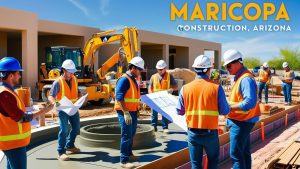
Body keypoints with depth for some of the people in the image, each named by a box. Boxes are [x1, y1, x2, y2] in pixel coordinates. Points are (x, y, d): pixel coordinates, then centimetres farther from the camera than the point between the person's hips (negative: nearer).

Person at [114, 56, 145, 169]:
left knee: (131, 134, 19)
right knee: (126, 136, -7)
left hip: (133, 112, 9)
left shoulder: (133, 79, 14)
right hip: (125, 112, -9)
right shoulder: (124, 79, -16)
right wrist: (126, 113, -27)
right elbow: (119, 97, -23)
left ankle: (129, 154, 34)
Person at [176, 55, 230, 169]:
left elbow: (180, 111, 0)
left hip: (193, 133, 2)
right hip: (210, 133, -1)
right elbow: (225, 111, -10)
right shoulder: (216, 87, -11)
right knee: (213, 160, 22)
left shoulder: (185, 88, -5)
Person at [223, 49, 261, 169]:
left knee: (236, 154, -4)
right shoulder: (240, 77, 10)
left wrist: (229, 107, -22)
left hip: (241, 122, -10)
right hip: (241, 121, 10)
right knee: (244, 152, 19)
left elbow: (250, 103, -30)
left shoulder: (246, 79, -21)